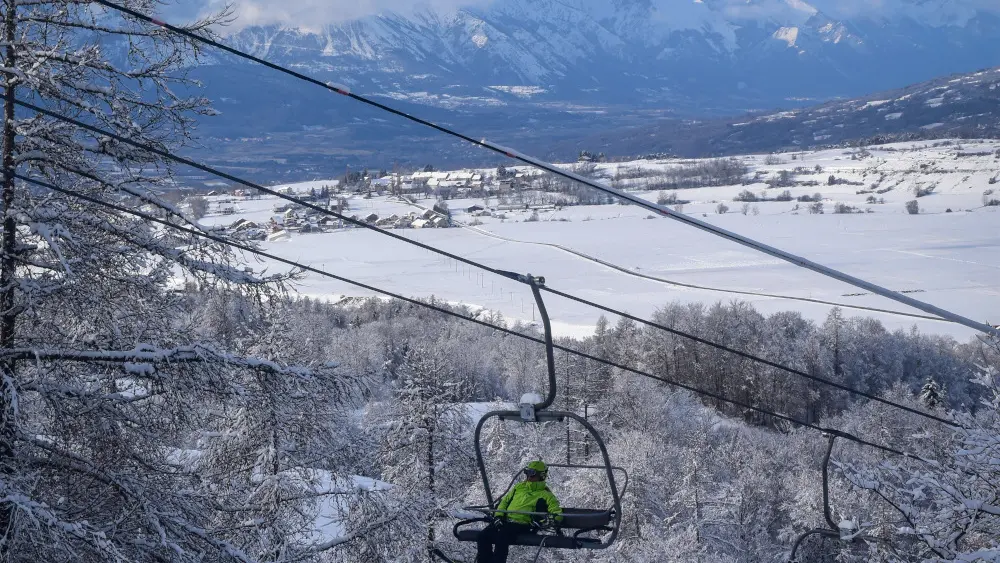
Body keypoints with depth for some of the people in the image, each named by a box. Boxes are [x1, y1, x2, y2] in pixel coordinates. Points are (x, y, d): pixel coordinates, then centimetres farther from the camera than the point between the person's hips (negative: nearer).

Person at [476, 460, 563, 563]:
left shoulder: (545, 495, 7)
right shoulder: (519, 487, 23)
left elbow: (557, 512, 0)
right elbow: (505, 501, 26)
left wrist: (553, 518, -21)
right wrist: (499, 516, 9)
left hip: (522, 525, -6)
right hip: (505, 520, 6)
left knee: (501, 537, -34)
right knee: (484, 535, -19)